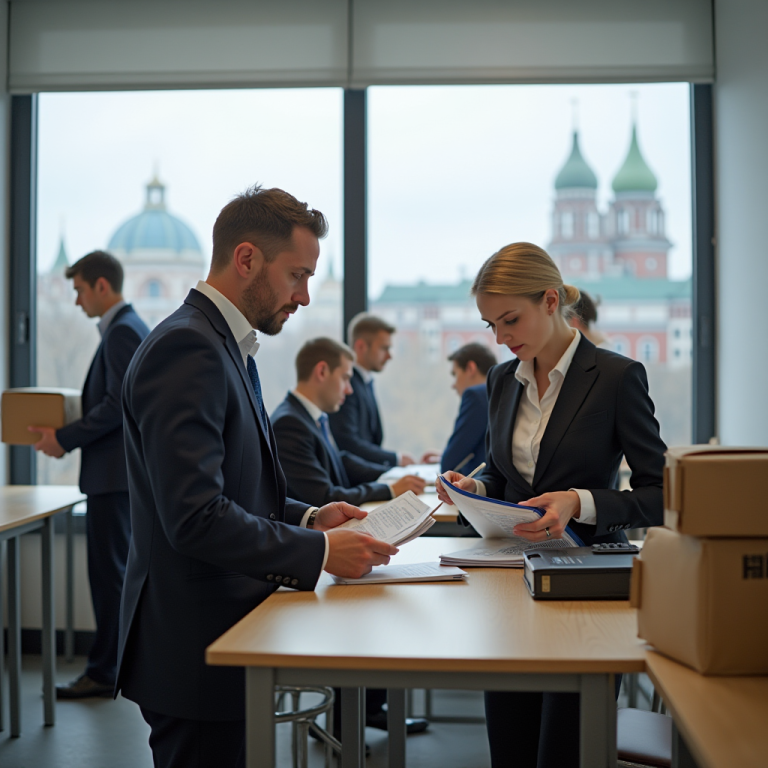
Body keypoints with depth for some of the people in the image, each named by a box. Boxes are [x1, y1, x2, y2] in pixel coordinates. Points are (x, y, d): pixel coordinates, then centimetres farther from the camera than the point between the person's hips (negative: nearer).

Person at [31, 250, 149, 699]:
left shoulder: (122, 331, -14)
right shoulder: (131, 326, 17)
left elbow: (118, 405, -21)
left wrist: (65, 438, -15)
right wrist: (71, 433, 15)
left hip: (115, 474, -10)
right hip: (121, 470, 10)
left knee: (109, 572, -5)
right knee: (119, 570, 14)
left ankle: (105, 671, 1)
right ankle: (125, 661, 21)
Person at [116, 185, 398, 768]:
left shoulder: (227, 347, 15)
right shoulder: (187, 349, -19)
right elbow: (195, 517, -26)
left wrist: (307, 517, 7)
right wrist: (319, 551, -20)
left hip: (225, 638, 10)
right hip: (194, 651, -10)